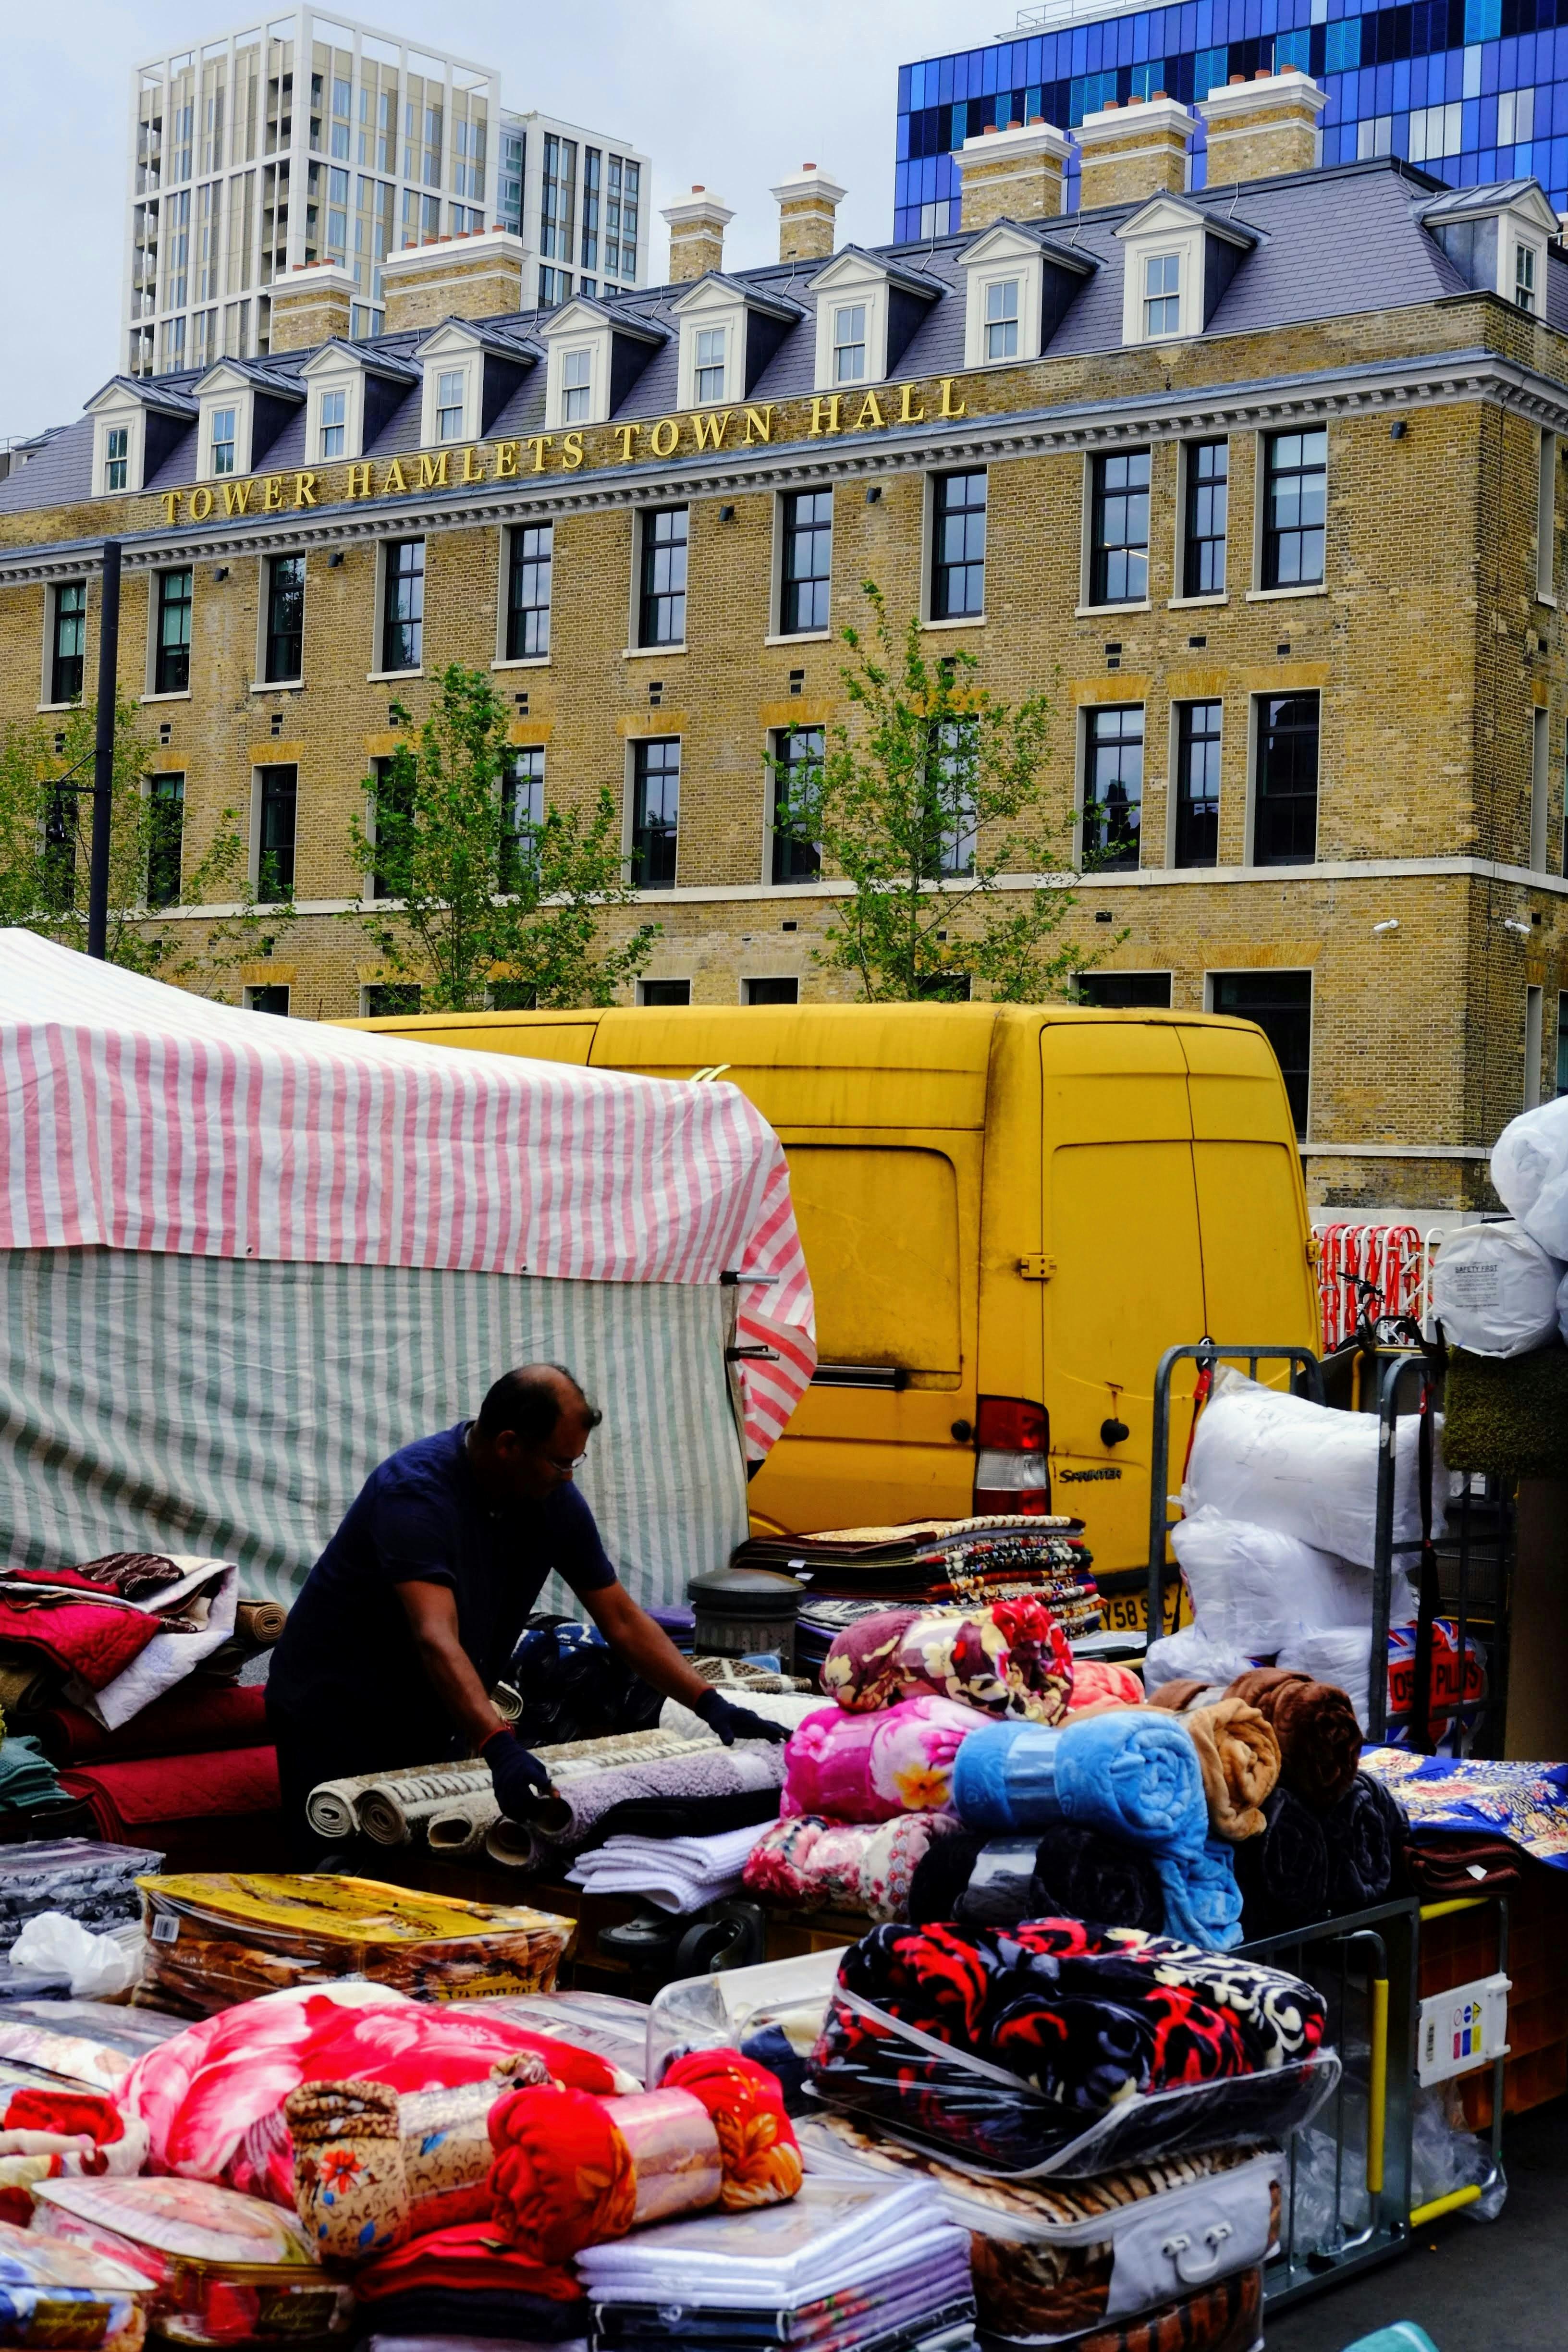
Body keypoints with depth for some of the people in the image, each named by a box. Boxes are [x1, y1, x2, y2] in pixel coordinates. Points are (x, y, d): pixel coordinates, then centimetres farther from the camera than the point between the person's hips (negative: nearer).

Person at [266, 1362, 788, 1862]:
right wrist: (499, 1747, -54)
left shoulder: (552, 1498, -5)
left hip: (428, 1722, 6)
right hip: (332, 1711, -6)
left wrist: (710, 1703, -10)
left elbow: (623, 1620, 0)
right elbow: (436, 1640, -41)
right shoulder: (417, 1491, -29)